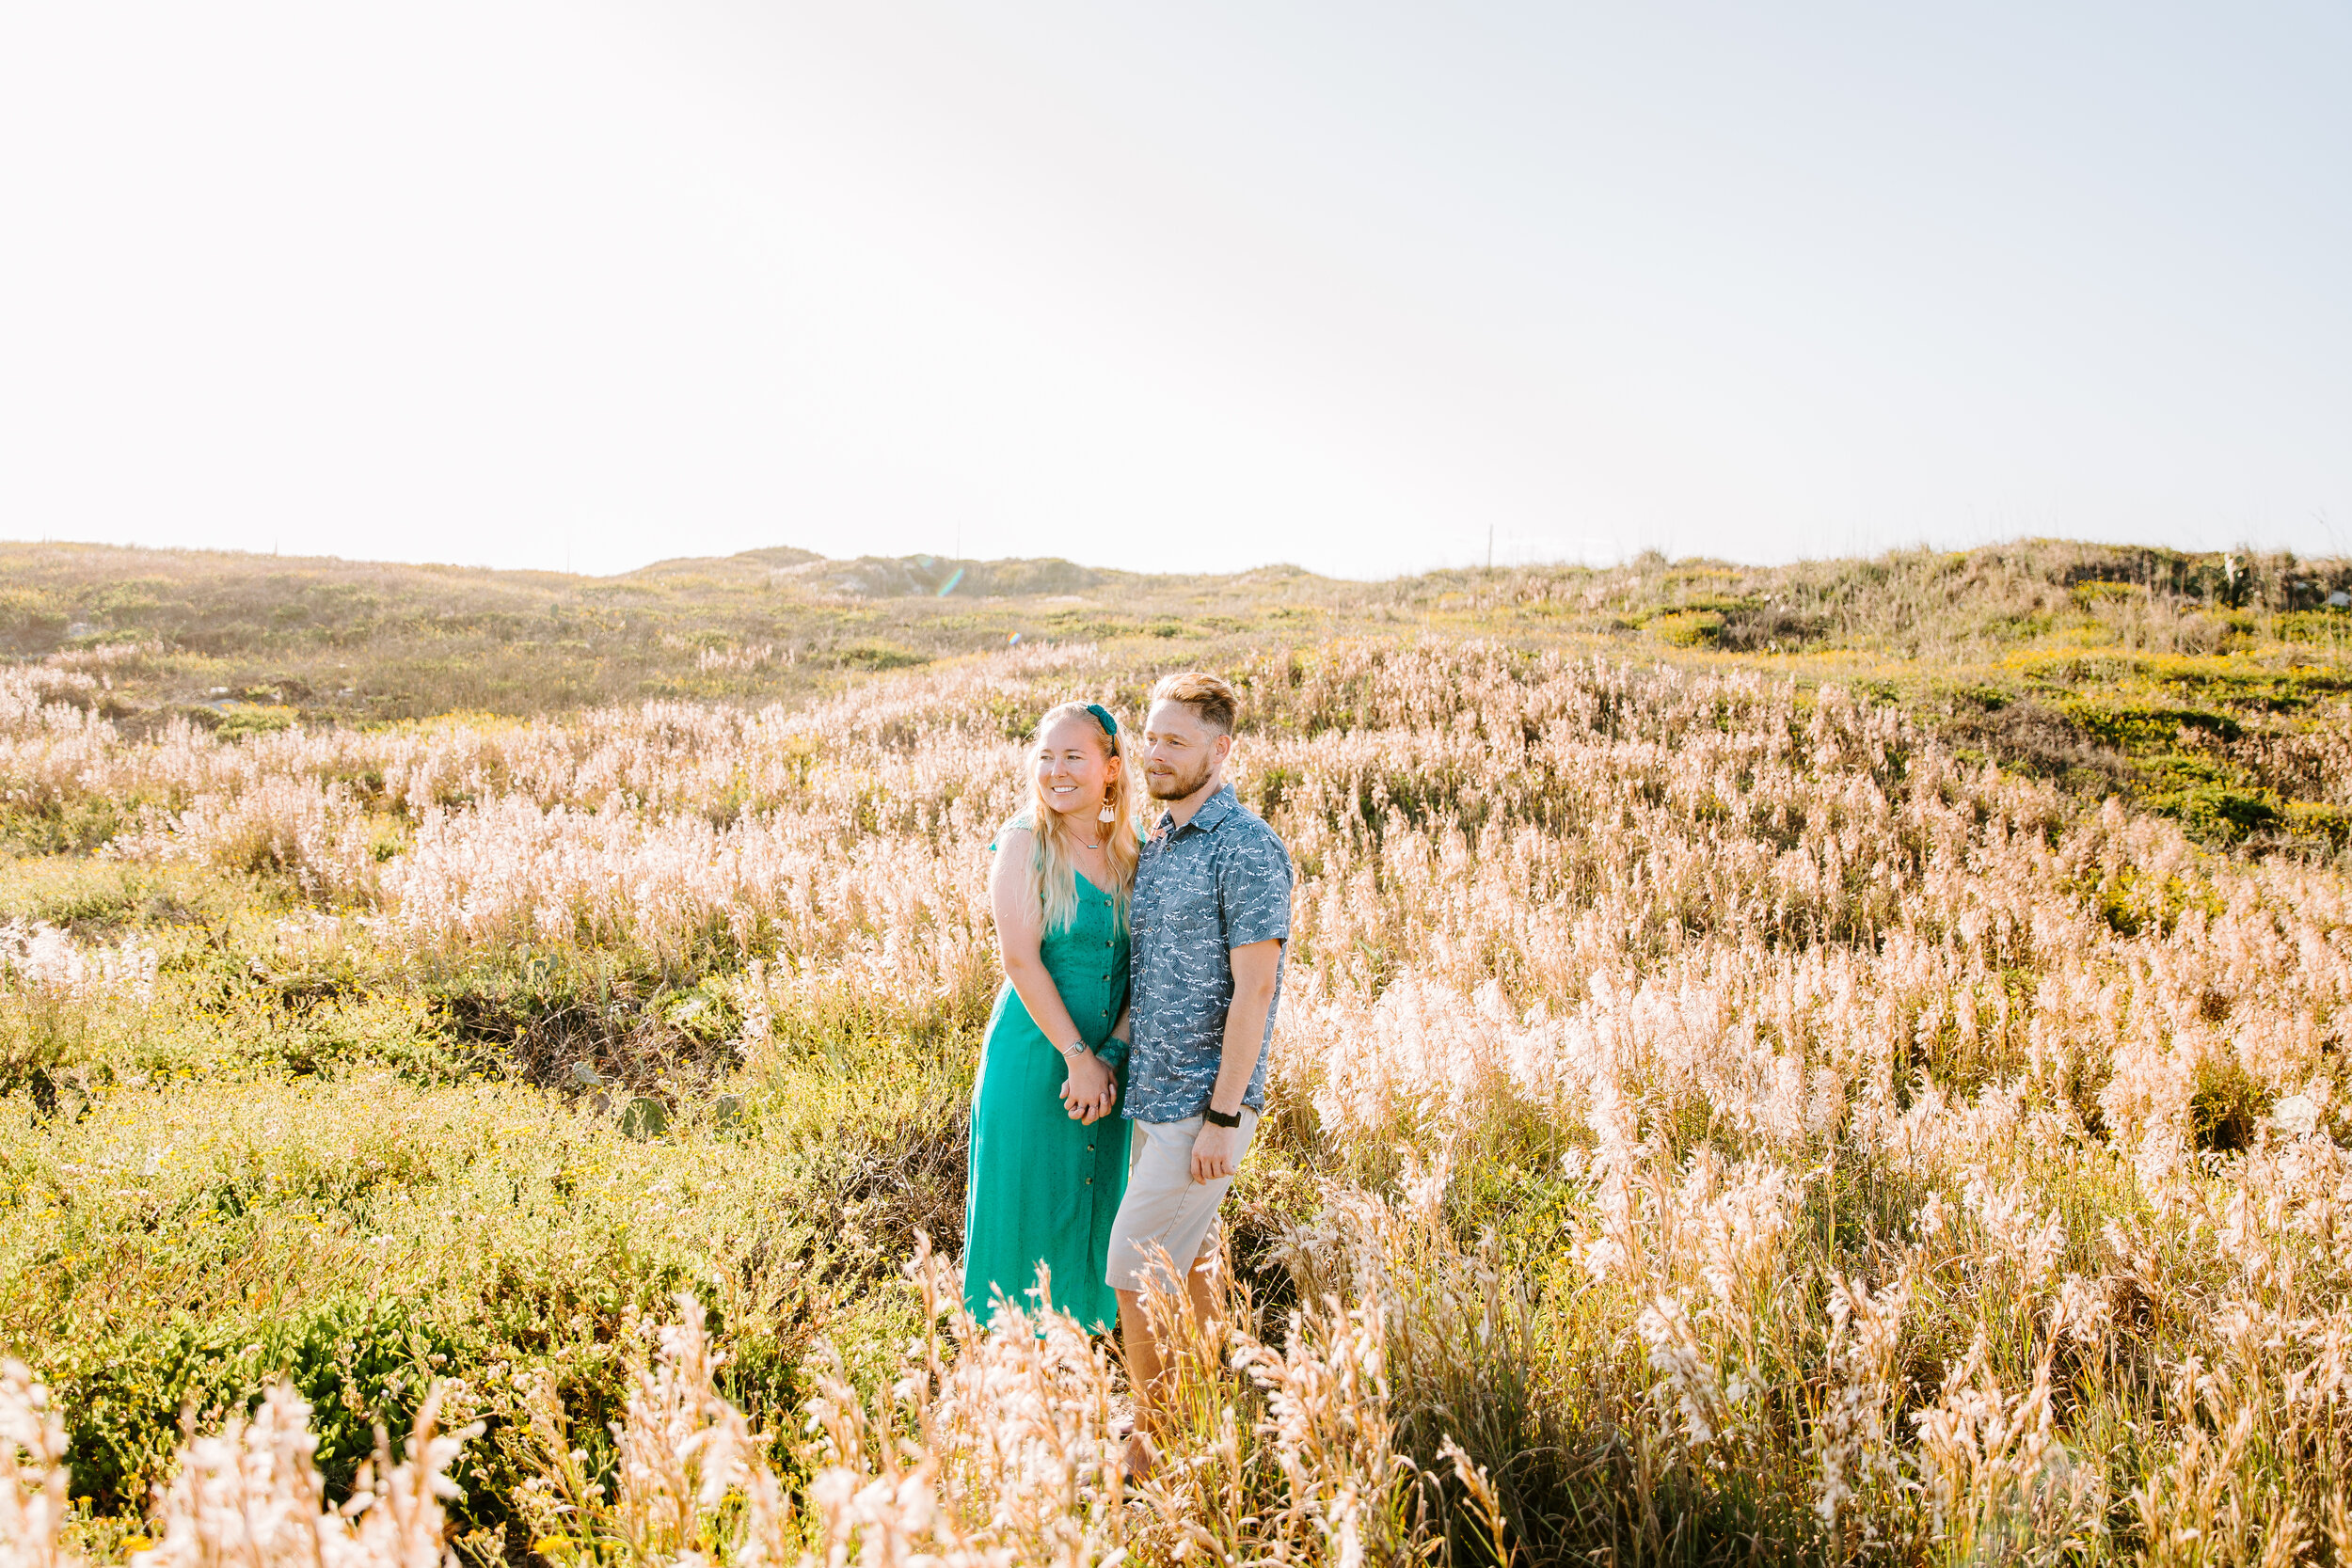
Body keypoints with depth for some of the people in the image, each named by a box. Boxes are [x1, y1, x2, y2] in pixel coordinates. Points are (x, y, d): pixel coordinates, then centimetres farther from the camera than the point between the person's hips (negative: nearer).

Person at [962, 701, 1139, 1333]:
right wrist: (1077, 1056, -17)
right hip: (1034, 1057, -4)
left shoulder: (1127, 851, 3)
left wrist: (1111, 1055, -11)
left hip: (1106, 1063, 4)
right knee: (1027, 1212, 6)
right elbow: (1021, 960, -16)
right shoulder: (1025, 842, -10)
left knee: (1095, 1204, 15)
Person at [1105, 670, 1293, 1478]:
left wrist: (1221, 1116, -19)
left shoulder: (1247, 848, -16)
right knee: (1185, 1269, 16)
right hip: (1152, 1095, 9)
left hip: (1201, 1103, -8)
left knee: (1134, 1275, -5)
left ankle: (1150, 1449, 10)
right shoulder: (1156, 842, 11)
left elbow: (1254, 988, -19)